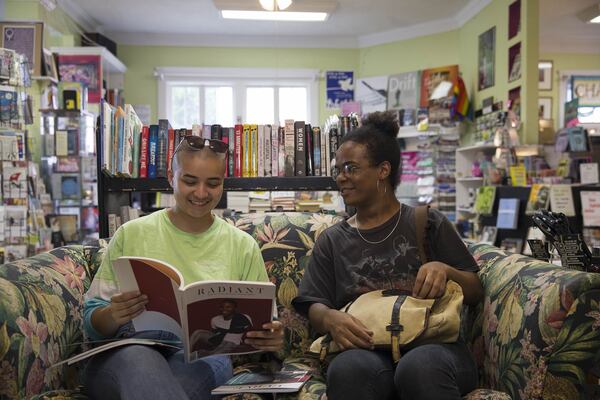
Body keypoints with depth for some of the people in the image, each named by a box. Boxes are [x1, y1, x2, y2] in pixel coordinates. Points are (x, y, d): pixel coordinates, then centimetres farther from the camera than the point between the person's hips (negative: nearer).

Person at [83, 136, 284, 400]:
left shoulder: (243, 246, 11)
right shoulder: (131, 234, 8)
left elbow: (260, 325, 11)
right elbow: (93, 323, 8)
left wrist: (270, 339, -13)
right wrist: (113, 316, -16)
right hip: (125, 354, -1)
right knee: (139, 358, -39)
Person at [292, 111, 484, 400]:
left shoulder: (428, 223, 11)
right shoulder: (332, 240, 17)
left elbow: (475, 292, 12)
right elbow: (315, 306, 10)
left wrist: (444, 270, -10)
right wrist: (331, 319, -15)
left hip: (432, 344, -1)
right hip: (368, 350, 1)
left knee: (419, 367, -37)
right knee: (349, 368, -35)